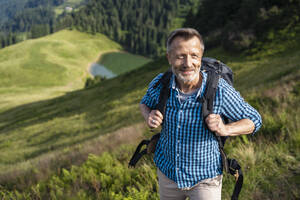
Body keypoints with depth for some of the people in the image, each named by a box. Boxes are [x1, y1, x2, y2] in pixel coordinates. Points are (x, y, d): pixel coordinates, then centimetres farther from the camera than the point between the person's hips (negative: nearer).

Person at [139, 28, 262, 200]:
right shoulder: (160, 83, -14)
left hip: (205, 179, -3)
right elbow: (146, 103, 9)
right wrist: (149, 117, -13)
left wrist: (226, 130, -28)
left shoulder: (220, 90, -24)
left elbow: (254, 120, -9)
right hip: (167, 171, 4)